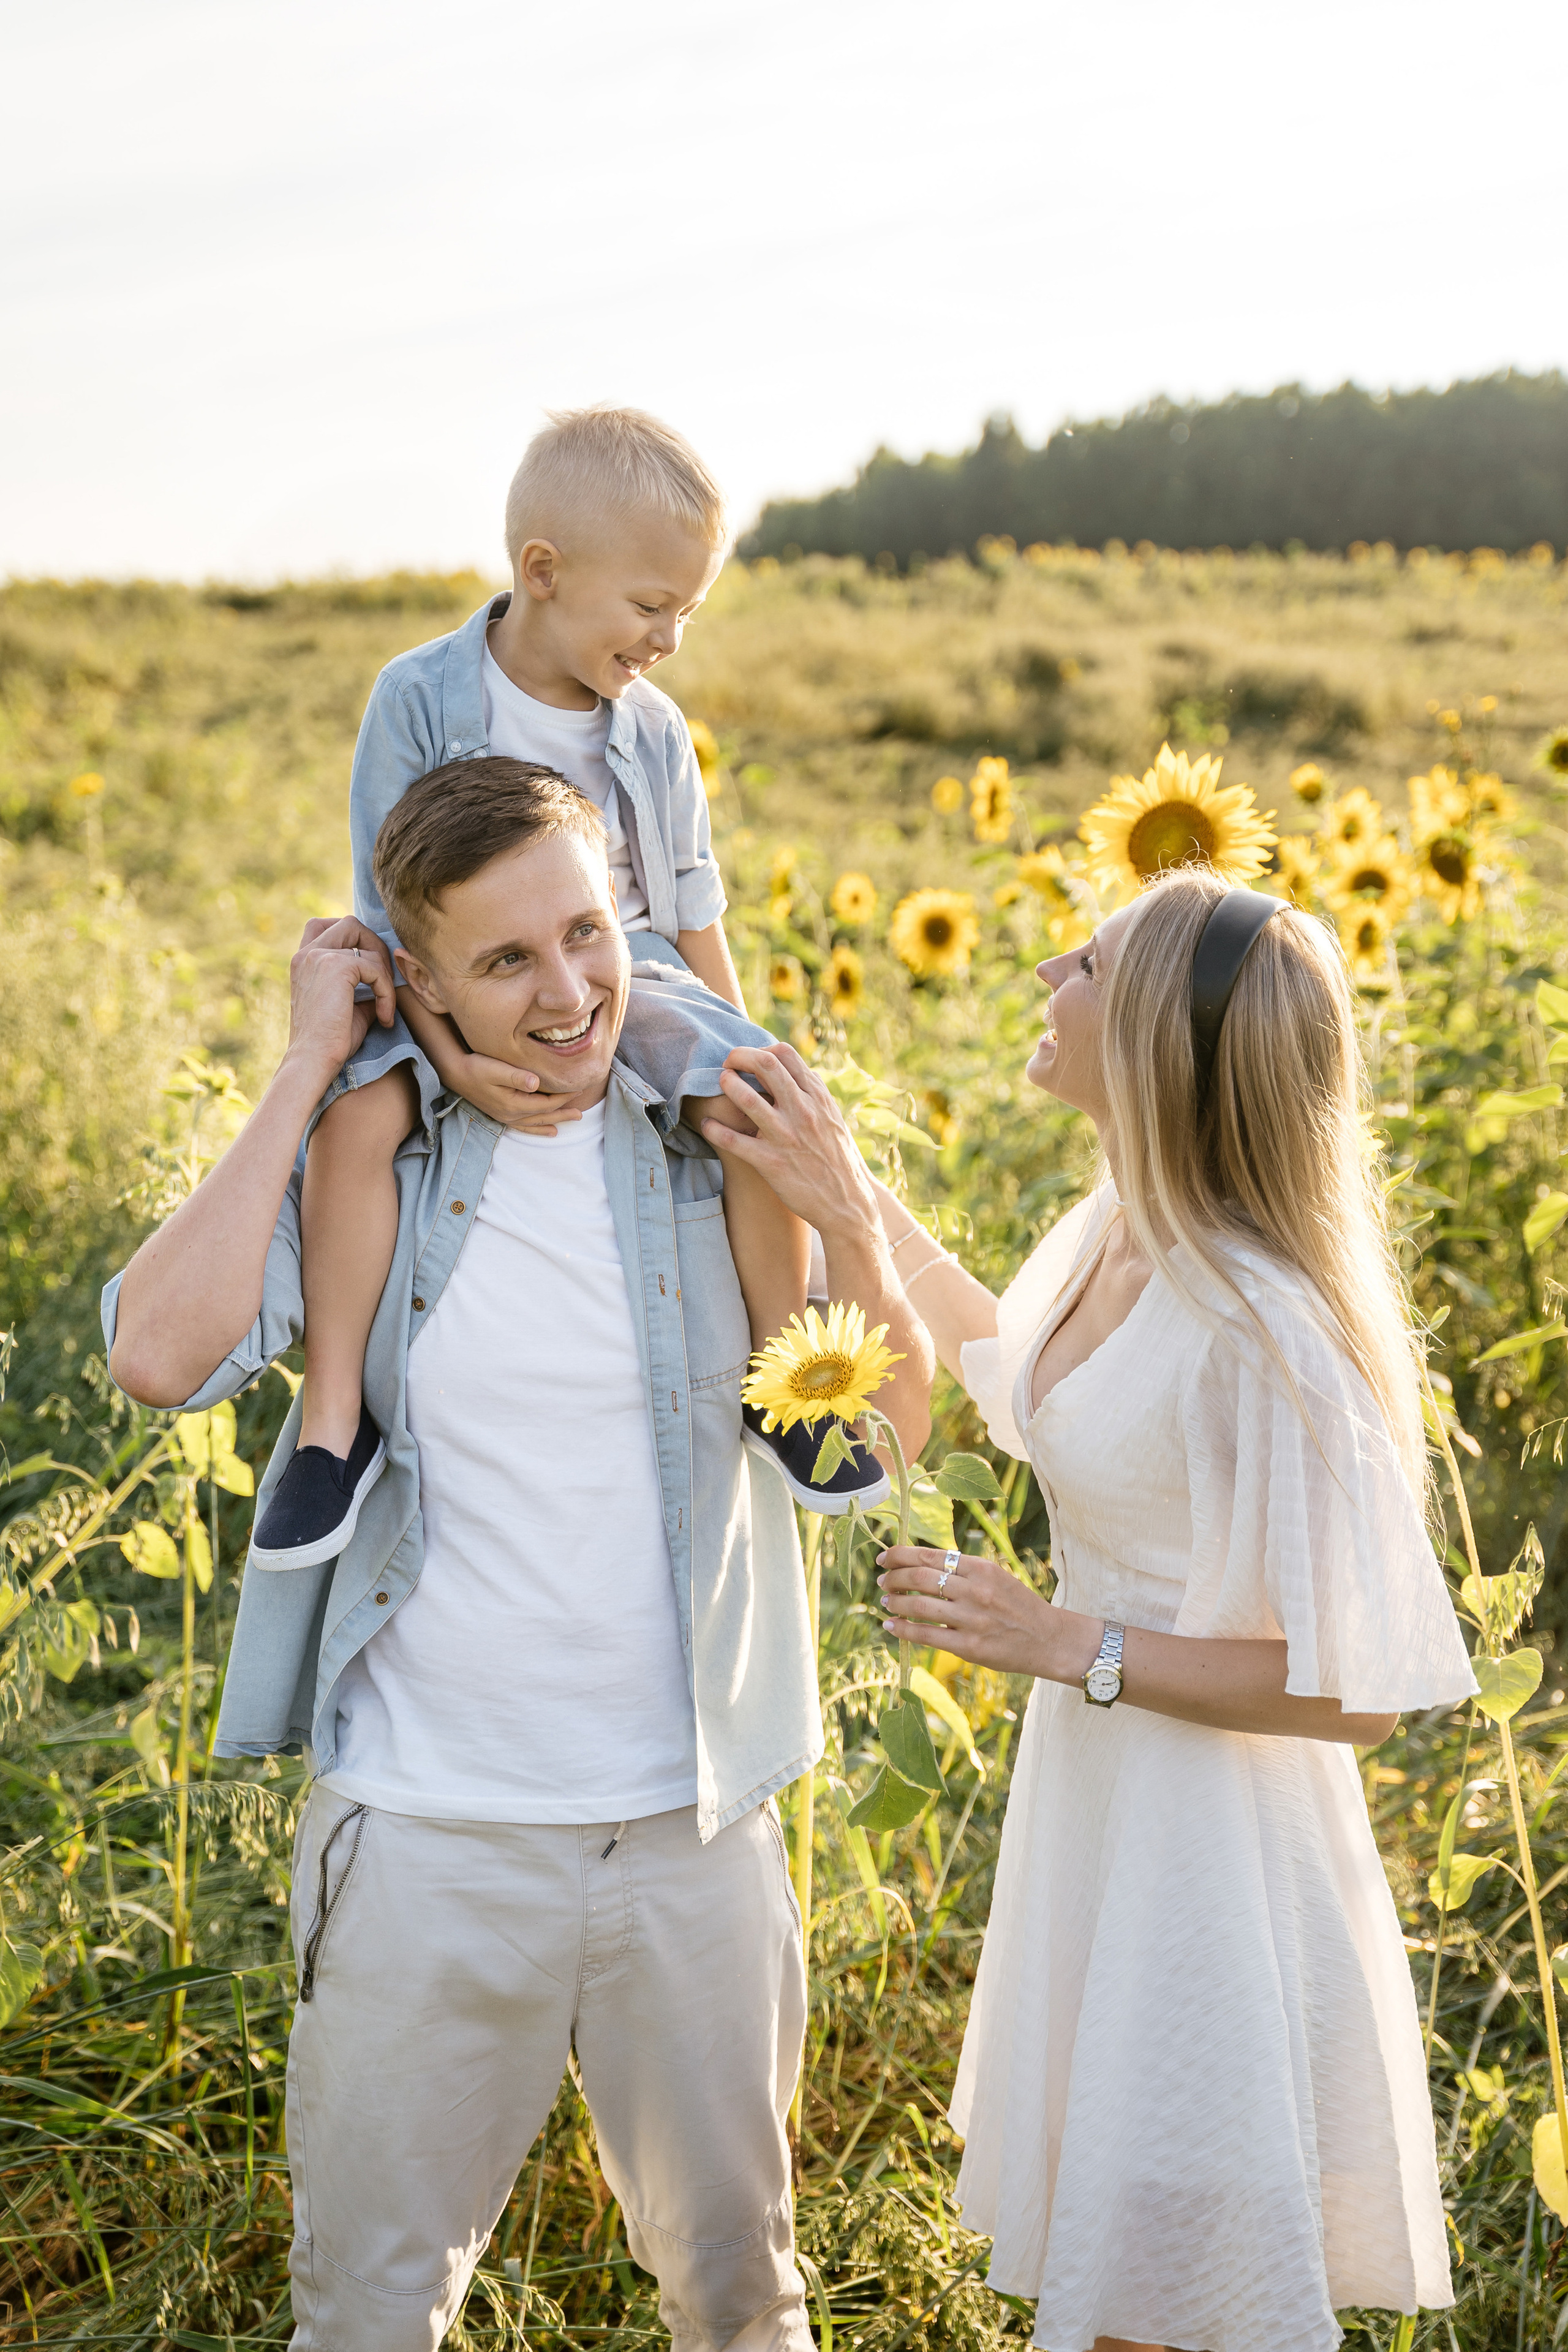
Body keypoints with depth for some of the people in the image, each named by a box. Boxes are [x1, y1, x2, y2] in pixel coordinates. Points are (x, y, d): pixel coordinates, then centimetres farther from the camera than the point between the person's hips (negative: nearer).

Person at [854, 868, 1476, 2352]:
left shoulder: (1259, 1323, -29)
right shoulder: (1112, 1234, -3)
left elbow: (1357, 1690, -25)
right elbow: (1012, 1371, 22)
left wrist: (1069, 1645, -25)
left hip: (1213, 1840, -8)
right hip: (1091, 1788, 8)